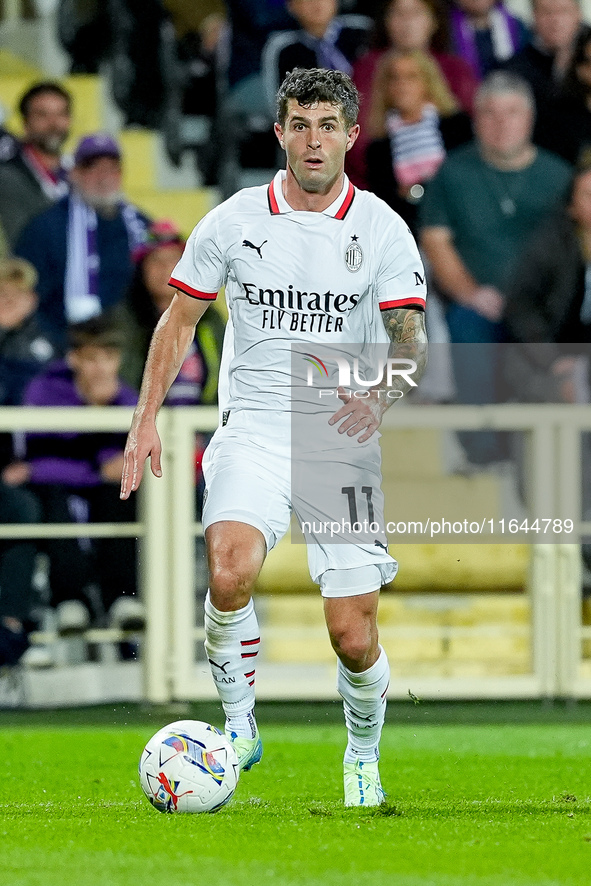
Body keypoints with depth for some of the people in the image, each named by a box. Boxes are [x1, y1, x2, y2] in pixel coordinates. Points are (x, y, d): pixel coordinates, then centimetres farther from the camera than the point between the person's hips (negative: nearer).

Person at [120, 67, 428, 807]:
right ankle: (238, 725, -10)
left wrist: (383, 391, -29)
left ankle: (363, 759, 27)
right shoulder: (232, 221, 3)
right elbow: (180, 320, 12)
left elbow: (411, 337, -7)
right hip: (254, 430, 0)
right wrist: (146, 418, 3)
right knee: (230, 571, -30)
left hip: (346, 441, 0)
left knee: (353, 636, -3)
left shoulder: (382, 229, 0)